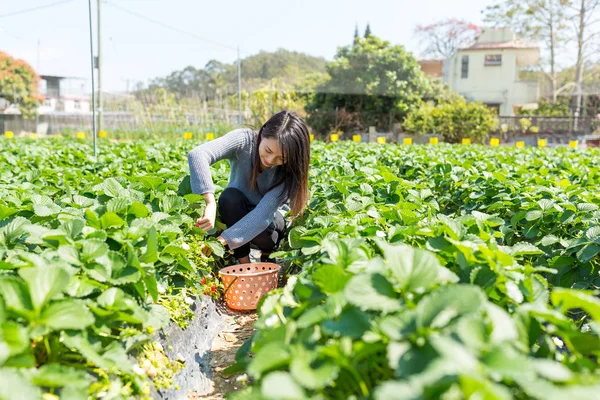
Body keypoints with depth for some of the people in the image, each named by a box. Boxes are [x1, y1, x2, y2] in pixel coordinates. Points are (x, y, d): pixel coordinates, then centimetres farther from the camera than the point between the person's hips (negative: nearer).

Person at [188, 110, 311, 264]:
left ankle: (269, 254, 4)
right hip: (236, 214, 0)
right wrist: (211, 203, -55)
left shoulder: (289, 170, -26)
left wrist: (222, 240, -46)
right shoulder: (244, 140, -27)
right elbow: (197, 155, -42)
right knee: (229, 197, -33)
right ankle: (244, 264, -16)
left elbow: (264, 213, -35)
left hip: (268, 221, 0)